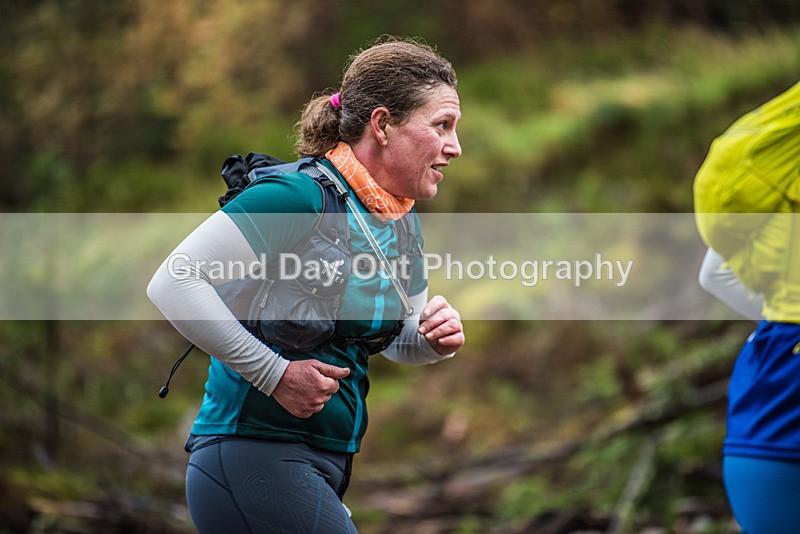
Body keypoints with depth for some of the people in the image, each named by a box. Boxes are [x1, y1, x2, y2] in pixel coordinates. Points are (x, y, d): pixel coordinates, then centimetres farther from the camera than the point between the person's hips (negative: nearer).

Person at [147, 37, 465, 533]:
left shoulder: (402, 224, 10)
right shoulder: (300, 196, -17)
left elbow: (398, 339, 25)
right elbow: (171, 284, -22)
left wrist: (435, 339, 1)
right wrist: (274, 373, -21)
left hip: (328, 469, 9)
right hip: (253, 459, -9)